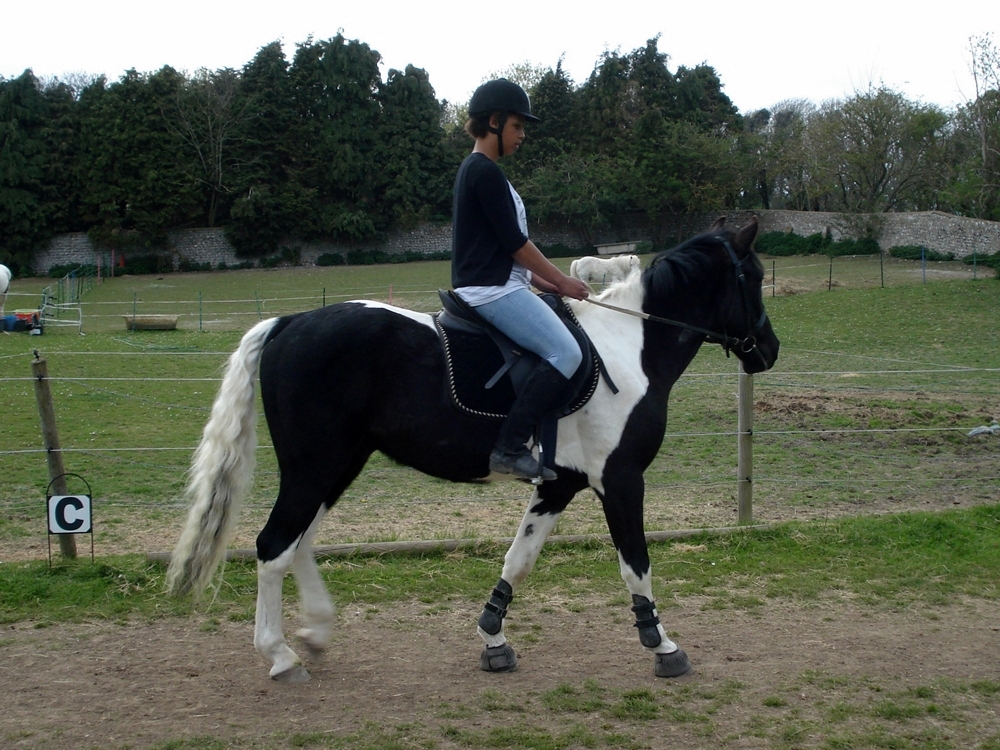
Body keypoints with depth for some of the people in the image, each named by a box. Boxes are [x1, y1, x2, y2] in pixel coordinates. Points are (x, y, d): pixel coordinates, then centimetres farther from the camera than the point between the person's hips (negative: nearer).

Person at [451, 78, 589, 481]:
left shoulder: (477, 170, 19)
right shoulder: (485, 171, -13)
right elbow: (513, 241, -16)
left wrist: (544, 281, 16)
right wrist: (561, 281, -6)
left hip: (493, 286, 11)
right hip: (492, 290, -11)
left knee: (565, 348, 16)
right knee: (566, 352, -20)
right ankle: (509, 448, -22)